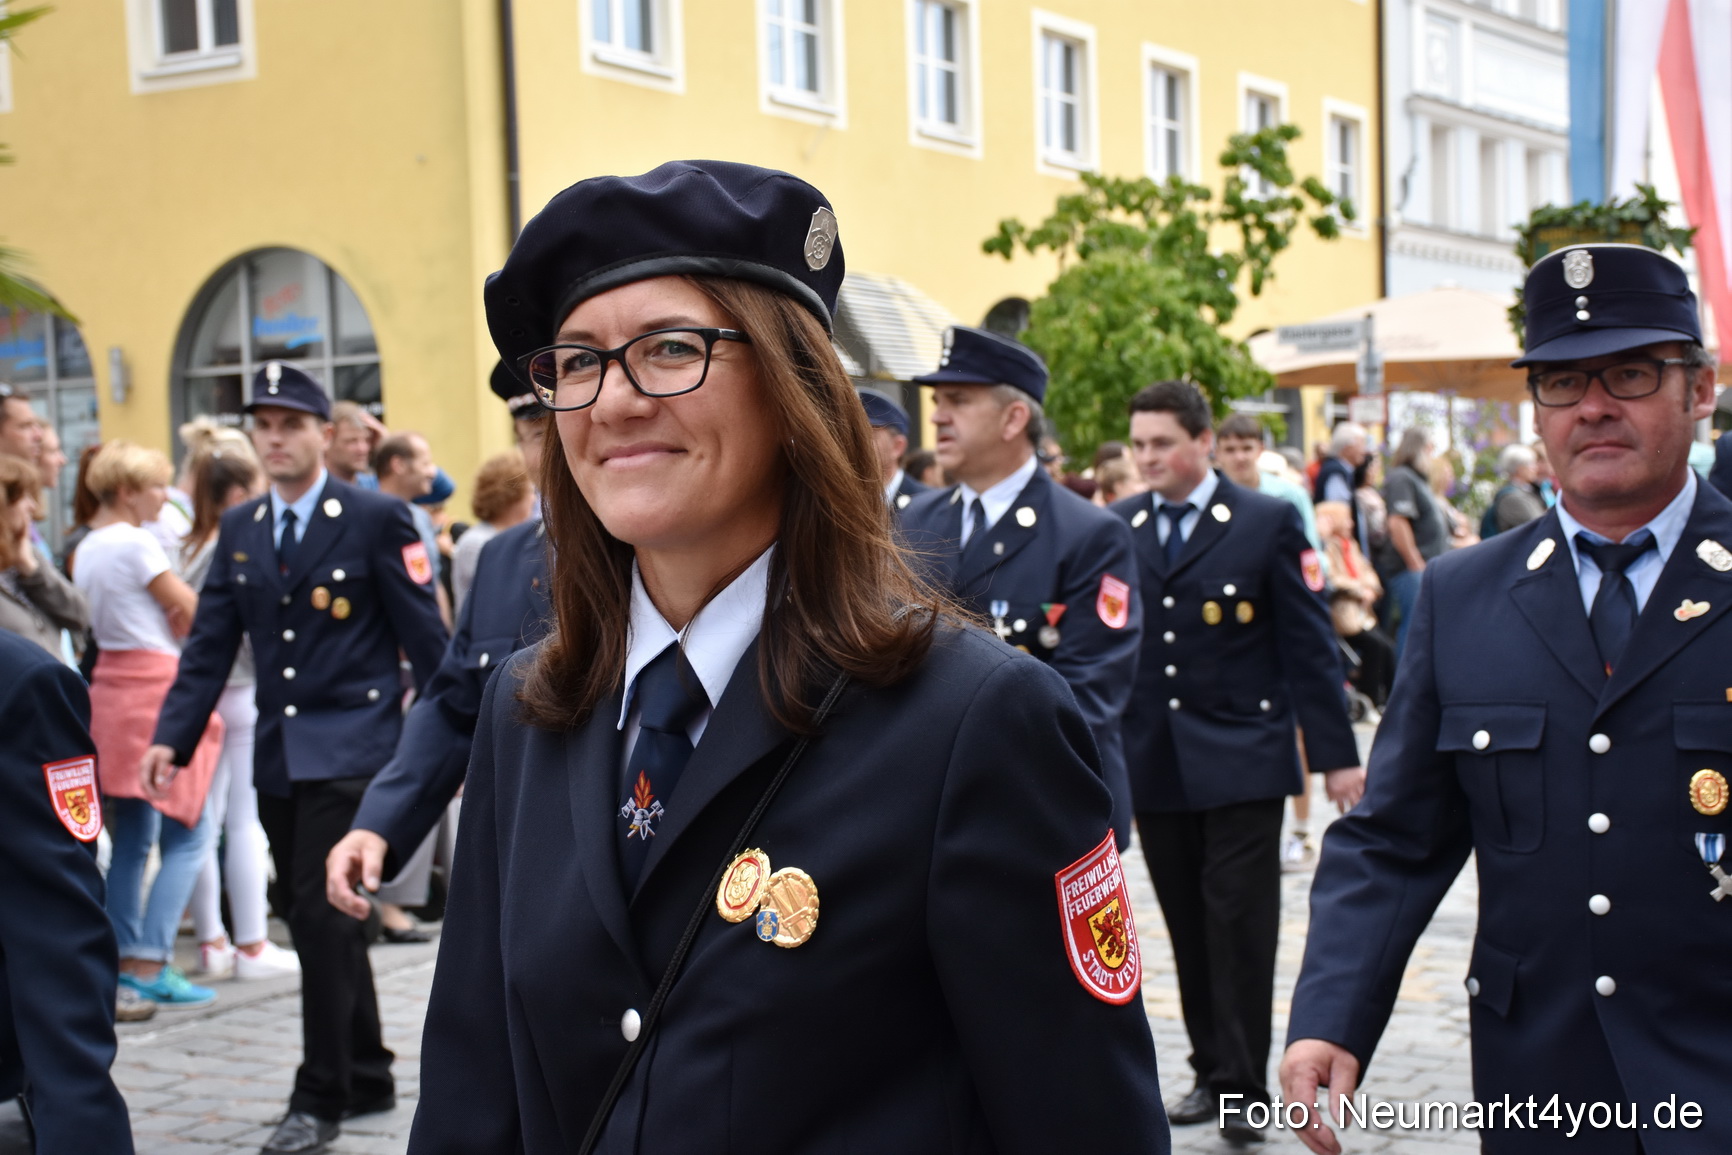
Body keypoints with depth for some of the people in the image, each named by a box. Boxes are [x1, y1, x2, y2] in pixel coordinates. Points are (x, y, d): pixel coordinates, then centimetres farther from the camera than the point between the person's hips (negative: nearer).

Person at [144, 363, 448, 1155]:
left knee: (324, 916, -10)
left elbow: (424, 637, -4)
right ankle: (367, 1080, 25)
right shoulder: (238, 530, 11)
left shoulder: (376, 518, -4)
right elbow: (210, 644, 9)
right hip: (277, 753, 6)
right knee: (316, 921, 12)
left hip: (351, 747, -6)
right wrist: (172, 736, -3)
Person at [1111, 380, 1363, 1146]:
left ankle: (1241, 1085, 7)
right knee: (1188, 927, 10)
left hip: (1241, 760, -3)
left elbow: (1309, 644, -4)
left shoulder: (1268, 523, -3)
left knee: (1239, 924, -2)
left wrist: (1335, 754, -7)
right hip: (1153, 764, 3)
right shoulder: (1116, 530, 6)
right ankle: (1212, 1070, 22)